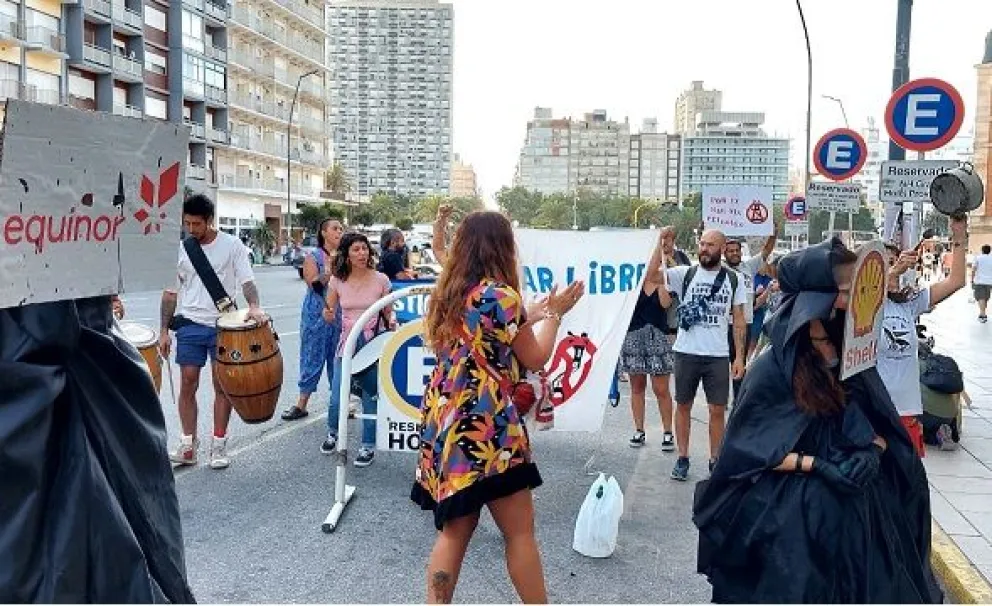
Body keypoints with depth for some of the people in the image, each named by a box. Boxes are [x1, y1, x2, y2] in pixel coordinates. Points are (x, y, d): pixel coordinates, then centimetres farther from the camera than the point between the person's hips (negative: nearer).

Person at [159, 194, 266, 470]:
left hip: (224, 325, -2)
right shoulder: (179, 250, 4)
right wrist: (165, 330, 5)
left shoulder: (231, 245, -3)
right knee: (188, 384, 1)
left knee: (223, 385, 4)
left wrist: (254, 307, -27)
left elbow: (247, 281, -7)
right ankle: (188, 445, 12)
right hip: (190, 323, 2)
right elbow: (171, 292, 9)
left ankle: (219, 445, 14)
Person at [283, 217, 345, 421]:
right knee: (312, 359, 3)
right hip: (317, 315, -3)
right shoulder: (313, 257, -2)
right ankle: (301, 404, 12)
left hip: (341, 316, 3)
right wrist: (330, 267, -20)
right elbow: (315, 284, -13)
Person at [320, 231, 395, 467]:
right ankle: (333, 433, 31)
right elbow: (329, 316, 6)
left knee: (370, 398, 4)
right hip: (346, 345, 1)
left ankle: (368, 446, 22)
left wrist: (392, 321, -17)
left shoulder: (380, 280, -6)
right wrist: (328, 314, -17)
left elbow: (388, 313, 5)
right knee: (337, 400, 0)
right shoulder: (337, 281, -1)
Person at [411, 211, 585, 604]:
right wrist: (553, 313, 12)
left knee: (454, 530, 14)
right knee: (520, 530, 5)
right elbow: (535, 358, -1)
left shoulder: (446, 296, 11)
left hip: (444, 425, 8)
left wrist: (529, 316, 24)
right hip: (485, 427, -8)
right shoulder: (500, 294, -11)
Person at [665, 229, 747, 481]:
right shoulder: (684, 274, 0)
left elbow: (739, 320, 5)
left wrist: (740, 356, 0)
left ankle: (715, 460, 18)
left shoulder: (732, 279, 4)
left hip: (719, 355, 1)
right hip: (686, 353, 0)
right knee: (683, 405, 8)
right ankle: (682, 459, 20)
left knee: (717, 410, 5)